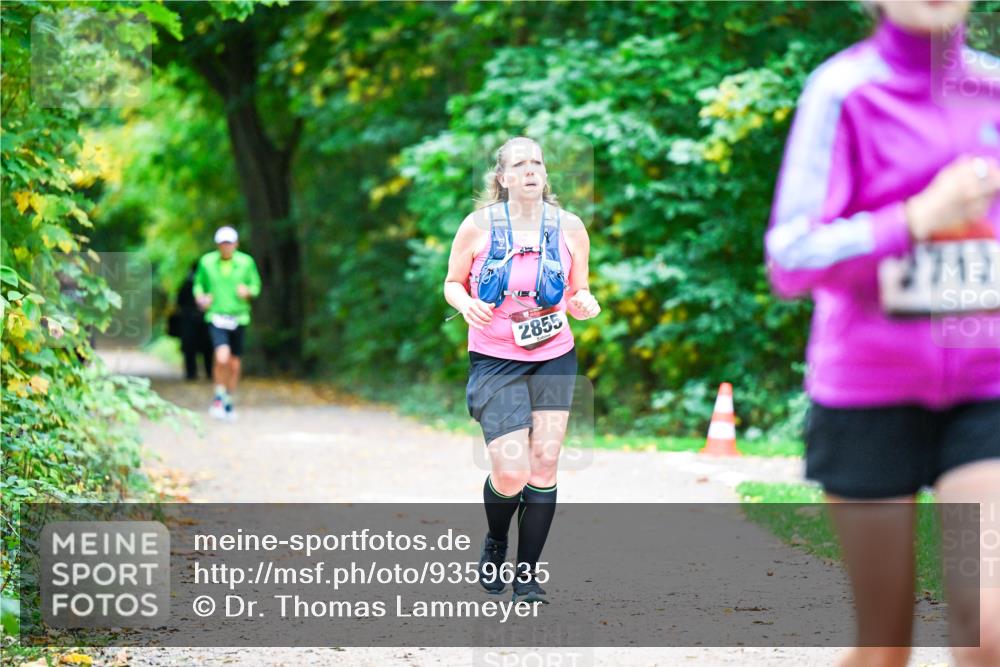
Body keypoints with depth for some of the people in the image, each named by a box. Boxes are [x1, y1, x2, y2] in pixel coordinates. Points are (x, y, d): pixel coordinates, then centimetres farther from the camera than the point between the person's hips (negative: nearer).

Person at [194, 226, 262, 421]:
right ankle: (218, 397, -2)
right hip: (216, 317, -2)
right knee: (222, 357, -22)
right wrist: (200, 298, -7)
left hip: (239, 318, 2)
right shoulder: (207, 262, 0)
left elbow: (256, 286, 8)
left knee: (234, 364, 8)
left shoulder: (246, 262, 0)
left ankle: (228, 402, 27)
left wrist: (248, 291, -14)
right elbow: (198, 284, 13)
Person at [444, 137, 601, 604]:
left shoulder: (569, 227, 0)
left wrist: (585, 303, -13)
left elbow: (578, 293, 10)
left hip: (554, 359, 3)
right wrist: (466, 304, -17)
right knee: (510, 474, -11)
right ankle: (495, 542, 22)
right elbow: (452, 283, 5)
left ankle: (527, 574, 11)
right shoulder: (479, 225, -6)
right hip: (495, 361, -3)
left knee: (544, 465, -2)